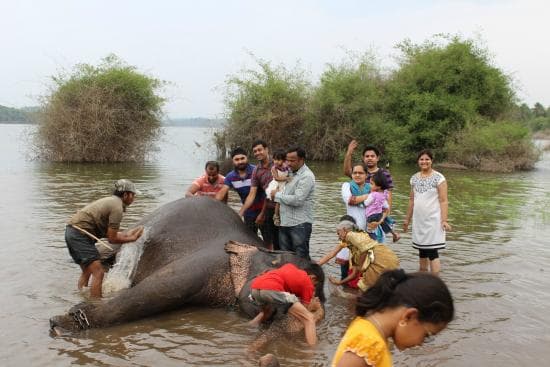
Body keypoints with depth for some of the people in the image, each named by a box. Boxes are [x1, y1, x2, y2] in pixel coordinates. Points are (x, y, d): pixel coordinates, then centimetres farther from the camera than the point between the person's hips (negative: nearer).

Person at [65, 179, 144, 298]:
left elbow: (108, 232, 16)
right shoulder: (117, 207, -12)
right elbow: (112, 239, -10)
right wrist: (132, 239, 1)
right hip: (80, 234, -11)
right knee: (98, 272, -10)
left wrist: (127, 234, 17)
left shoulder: (111, 201, 18)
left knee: (87, 271, 21)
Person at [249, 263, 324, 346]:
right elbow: (304, 311, 19)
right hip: (271, 289, -7)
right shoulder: (308, 283, 17)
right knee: (309, 318, 0)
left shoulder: (290, 266, 34)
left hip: (254, 288, 7)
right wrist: (312, 306, 38)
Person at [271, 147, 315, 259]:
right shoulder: (290, 172, 14)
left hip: (300, 224, -8)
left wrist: (277, 195, -9)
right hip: (285, 223, 8)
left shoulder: (306, 176, -13)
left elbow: (297, 200, -21)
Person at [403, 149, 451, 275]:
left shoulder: (438, 178, -7)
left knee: (432, 252, -6)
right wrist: (407, 219, 14)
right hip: (419, 220, 5)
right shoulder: (414, 178, 8)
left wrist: (444, 220, -18)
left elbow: (443, 201, -10)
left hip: (433, 220, -5)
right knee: (422, 251, 12)